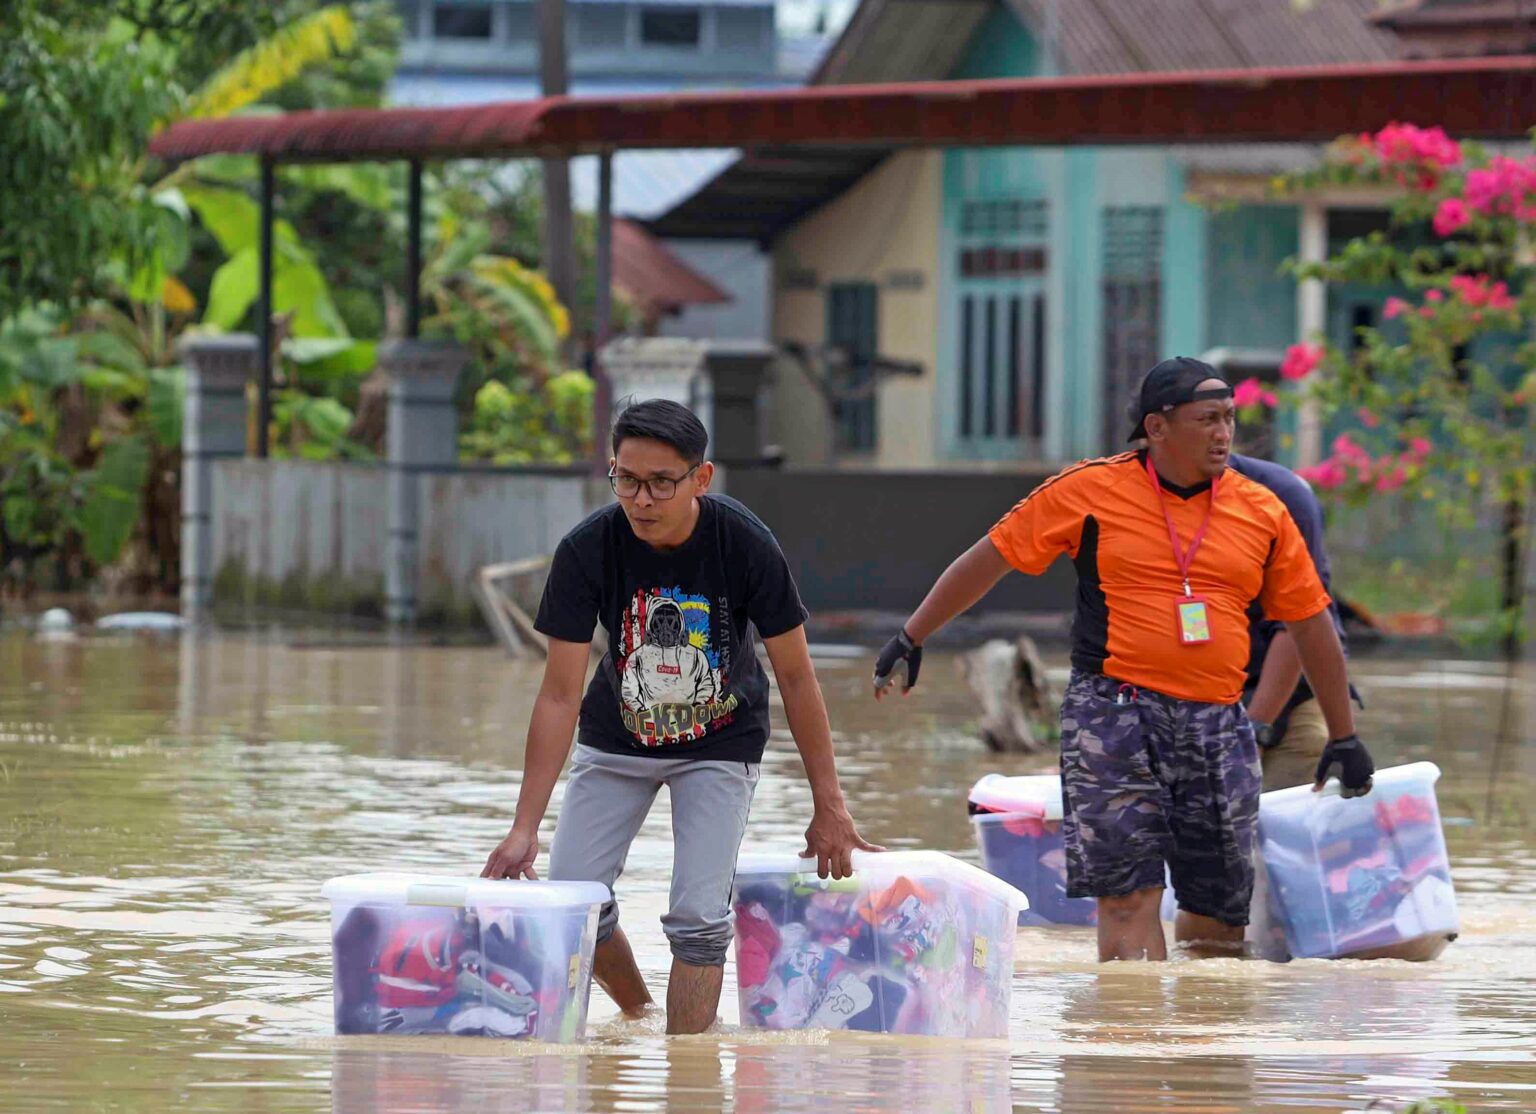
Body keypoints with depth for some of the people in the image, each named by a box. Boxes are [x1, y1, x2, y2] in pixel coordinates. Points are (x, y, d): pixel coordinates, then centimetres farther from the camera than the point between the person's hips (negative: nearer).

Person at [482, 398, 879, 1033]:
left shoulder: (747, 545, -26)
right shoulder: (586, 551, -24)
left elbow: (795, 676, -15)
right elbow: (560, 695, -20)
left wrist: (829, 807, -12)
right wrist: (524, 828, -24)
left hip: (720, 743, -2)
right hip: (618, 738, 2)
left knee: (699, 917, -13)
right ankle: (637, 1016, 24)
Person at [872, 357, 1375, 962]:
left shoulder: (1262, 513, 8)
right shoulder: (1091, 492, 0)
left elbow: (1310, 622, 17)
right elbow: (991, 557, 9)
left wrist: (1343, 737, 19)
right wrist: (911, 637, 10)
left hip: (1216, 727, 3)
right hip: (1114, 715, -3)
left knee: (1218, 910, 3)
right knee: (1130, 899, -13)